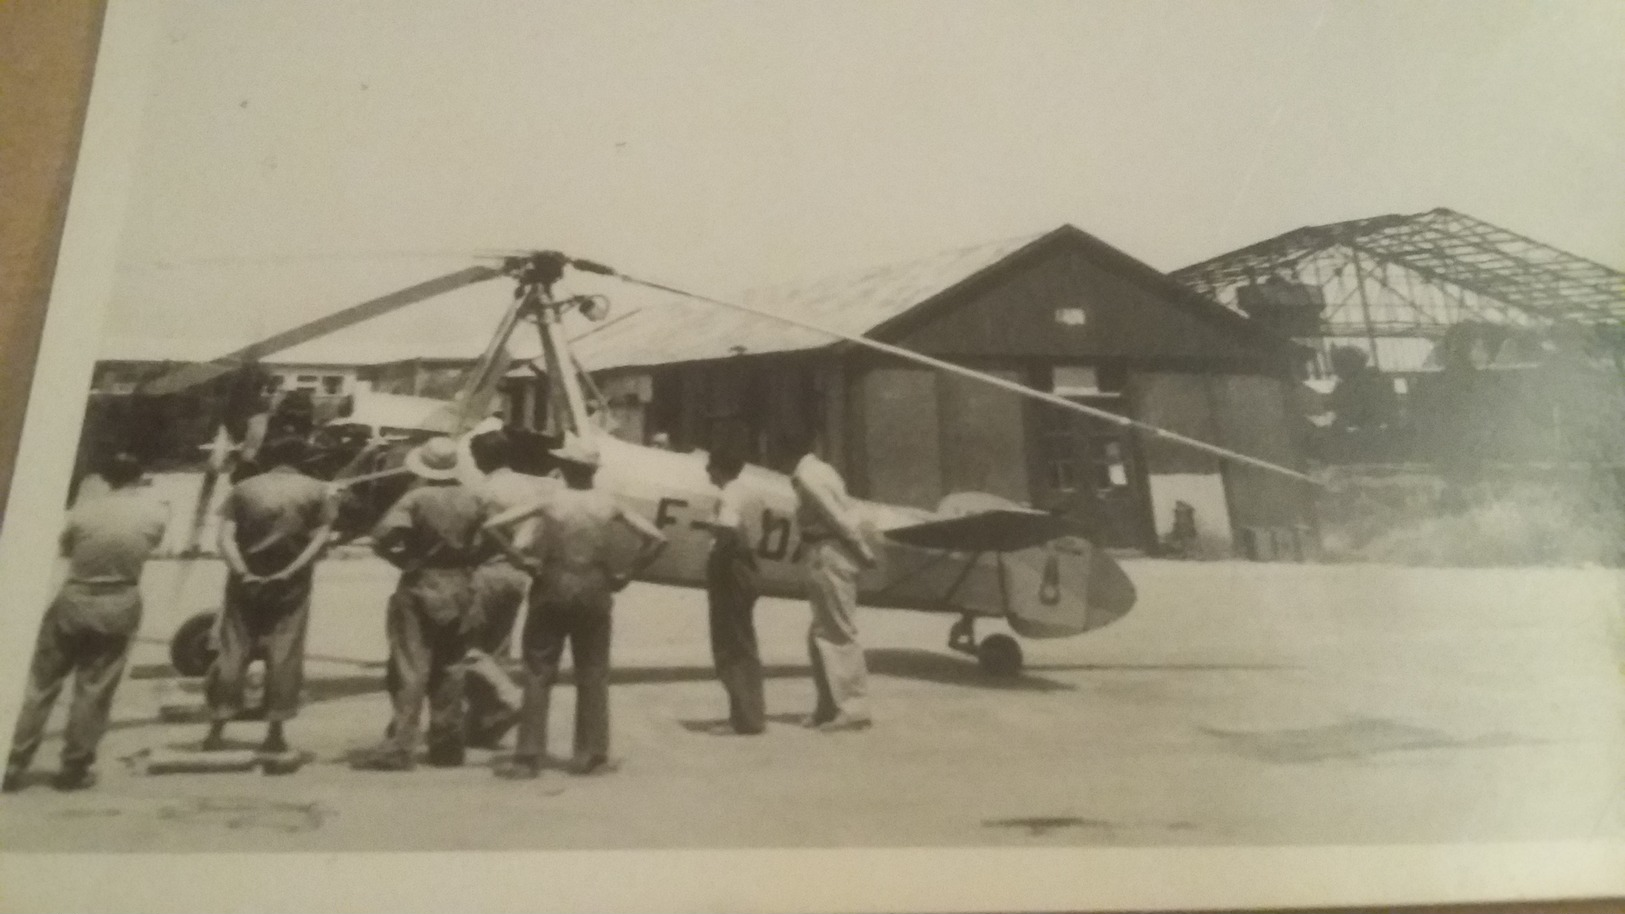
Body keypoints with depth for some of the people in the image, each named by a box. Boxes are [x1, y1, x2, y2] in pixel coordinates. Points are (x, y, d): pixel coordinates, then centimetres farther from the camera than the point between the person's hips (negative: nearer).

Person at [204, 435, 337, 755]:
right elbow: (321, 538, -8)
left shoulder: (244, 489, 4)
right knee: (284, 656, 3)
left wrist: (244, 573, -14)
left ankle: (217, 730, 9)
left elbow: (225, 538, -6)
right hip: (291, 587, -1)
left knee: (233, 653, 8)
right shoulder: (317, 491, 2)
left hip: (247, 582, 1)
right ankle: (275, 732, 3)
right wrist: (290, 571, -13)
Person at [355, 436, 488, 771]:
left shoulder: (416, 499, -13)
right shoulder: (472, 499, 0)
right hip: (460, 591, 4)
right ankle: (447, 746, 17)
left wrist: (402, 558, -5)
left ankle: (400, 746, -6)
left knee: (410, 669, -2)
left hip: (420, 589, -4)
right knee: (449, 670, 12)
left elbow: (382, 537, -21)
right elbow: (480, 546, 2)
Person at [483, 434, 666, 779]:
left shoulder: (550, 503, -7)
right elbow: (657, 538, -4)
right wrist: (627, 574, 1)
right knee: (593, 675, 10)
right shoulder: (609, 506, -2)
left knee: (538, 675, 5)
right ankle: (590, 757, 12)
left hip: (553, 589, -1)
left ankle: (528, 758, 4)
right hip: (594, 592, 2)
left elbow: (492, 525, -13)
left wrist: (520, 558, -6)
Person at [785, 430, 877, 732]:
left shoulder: (806, 477, -14)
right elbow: (843, 514, 10)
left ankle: (854, 708, -1)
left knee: (839, 633, -5)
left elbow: (840, 517, -16)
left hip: (828, 556, -10)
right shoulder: (821, 470, 15)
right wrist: (863, 552, 6)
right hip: (827, 556, 10)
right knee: (821, 634, 14)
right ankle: (829, 707, 19)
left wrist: (864, 554, -9)